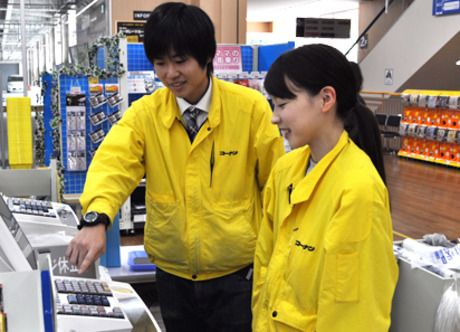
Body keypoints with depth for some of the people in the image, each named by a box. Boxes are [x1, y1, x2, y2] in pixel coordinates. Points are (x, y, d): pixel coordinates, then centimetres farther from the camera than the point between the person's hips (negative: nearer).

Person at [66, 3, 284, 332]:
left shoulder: (251, 107, -11)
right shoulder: (144, 113, -6)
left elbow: (277, 183, -4)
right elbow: (113, 163, -22)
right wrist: (97, 220, -41)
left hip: (238, 273, -2)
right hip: (173, 275, 3)